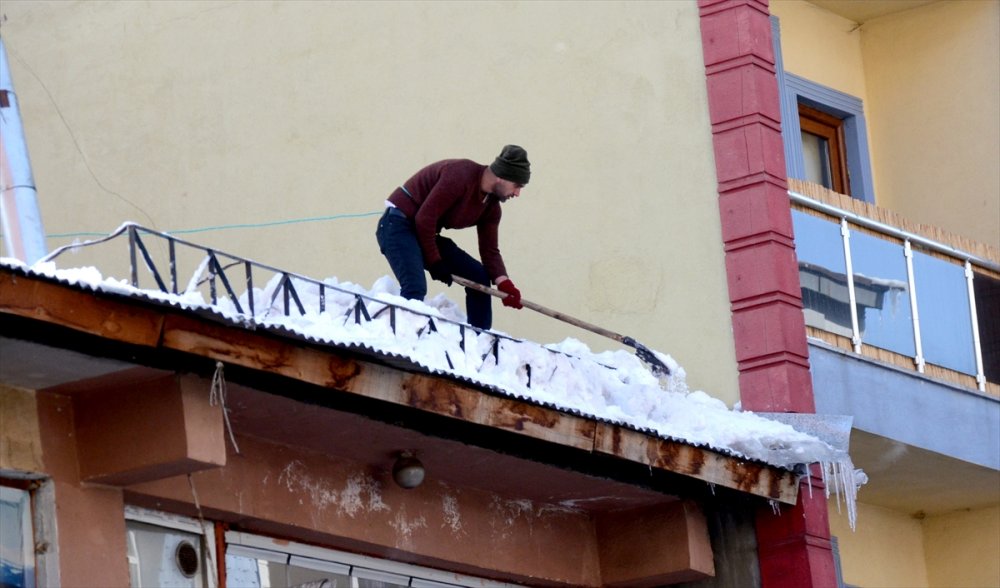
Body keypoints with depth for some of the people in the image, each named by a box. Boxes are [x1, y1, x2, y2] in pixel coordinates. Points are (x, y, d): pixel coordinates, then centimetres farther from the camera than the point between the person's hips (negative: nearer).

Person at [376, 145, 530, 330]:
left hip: (426, 233, 9)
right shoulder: (461, 175, -24)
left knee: (479, 277, 7)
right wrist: (435, 262, -17)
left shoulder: (491, 205, 5)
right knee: (416, 288, -29)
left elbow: (490, 250, 6)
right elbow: (425, 218, -25)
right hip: (399, 224, -9)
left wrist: (504, 284, -12)